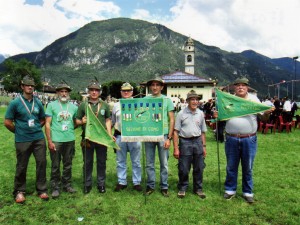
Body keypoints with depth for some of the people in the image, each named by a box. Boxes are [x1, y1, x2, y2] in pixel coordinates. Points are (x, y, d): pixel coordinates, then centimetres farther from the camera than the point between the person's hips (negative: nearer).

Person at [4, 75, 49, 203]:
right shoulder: (15, 103, -5)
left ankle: (41, 190, 19)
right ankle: (19, 191, 26)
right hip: (22, 140, -3)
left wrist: (35, 129, 7)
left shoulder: (38, 103, 6)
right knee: (21, 166, 8)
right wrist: (19, 131, 4)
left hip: (39, 138, 3)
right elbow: (7, 122, -2)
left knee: (42, 163, 5)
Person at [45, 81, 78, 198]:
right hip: (55, 140, -3)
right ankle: (55, 187, 19)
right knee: (55, 165, 6)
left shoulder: (73, 107, 8)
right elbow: (47, 124, -4)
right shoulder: (52, 105, -1)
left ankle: (67, 185, 28)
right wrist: (49, 141, -10)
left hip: (70, 140, 3)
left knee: (68, 165, 13)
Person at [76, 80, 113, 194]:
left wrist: (109, 134, -4)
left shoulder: (105, 105, 8)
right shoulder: (83, 105, 5)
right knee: (87, 162, 9)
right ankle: (87, 184, 23)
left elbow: (108, 120, 9)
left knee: (101, 162, 8)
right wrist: (82, 121, -17)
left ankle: (101, 183, 22)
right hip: (87, 138, 0)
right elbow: (77, 121, 6)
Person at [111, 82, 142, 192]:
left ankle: (137, 182, 17)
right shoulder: (116, 105, 11)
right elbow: (112, 121, 17)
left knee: (136, 161, 6)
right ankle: (121, 182, 23)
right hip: (120, 136, 2)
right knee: (121, 161, 11)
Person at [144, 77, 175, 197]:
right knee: (149, 163, 9)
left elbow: (171, 120, 2)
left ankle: (164, 186, 20)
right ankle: (150, 185, 24)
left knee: (164, 163, 6)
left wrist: (169, 138, -5)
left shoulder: (167, 100, 3)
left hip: (163, 135, -1)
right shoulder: (145, 99, 7)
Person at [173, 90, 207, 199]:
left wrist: (204, 146, 10)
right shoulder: (181, 113, -4)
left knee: (199, 168, 10)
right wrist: (176, 148, -10)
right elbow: (176, 131, -6)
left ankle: (198, 188, 27)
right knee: (183, 169, 4)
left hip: (198, 141, 3)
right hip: (185, 142, -3)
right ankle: (182, 188, 24)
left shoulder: (200, 113, 8)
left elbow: (203, 131, 14)